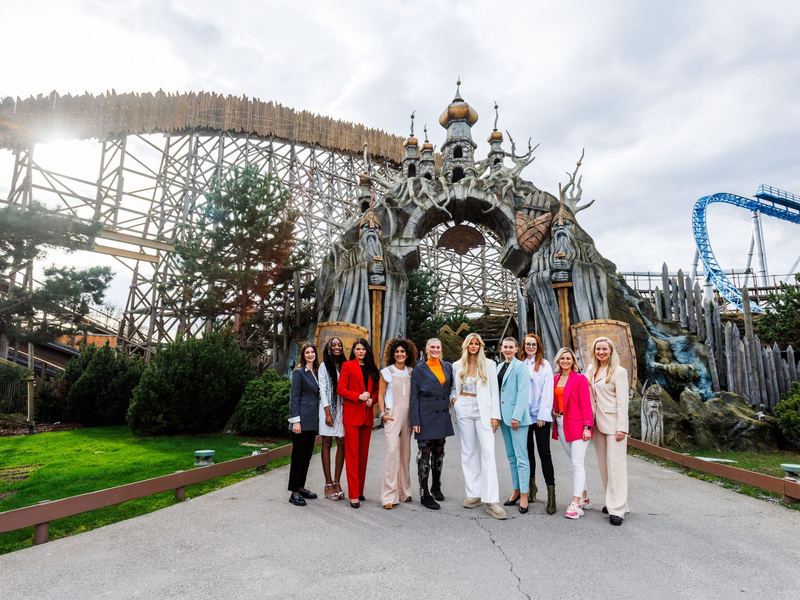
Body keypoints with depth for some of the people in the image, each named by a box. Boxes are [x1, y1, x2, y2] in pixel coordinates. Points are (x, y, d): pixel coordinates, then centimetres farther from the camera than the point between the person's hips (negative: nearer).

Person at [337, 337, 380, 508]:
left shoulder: (372, 368, 13)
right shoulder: (347, 366, -1)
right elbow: (340, 389, -6)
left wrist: (372, 398, -4)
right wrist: (359, 396, -16)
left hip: (367, 415, 5)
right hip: (352, 413, -5)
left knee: (364, 453, 10)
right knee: (352, 454, -3)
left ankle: (360, 490, 22)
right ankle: (353, 495, 0)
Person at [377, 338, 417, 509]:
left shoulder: (411, 372, 10)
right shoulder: (387, 372, 1)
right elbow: (380, 395, 2)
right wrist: (383, 414, -7)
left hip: (408, 416, 4)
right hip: (393, 415, -4)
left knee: (405, 453, 10)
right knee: (392, 451, -13)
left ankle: (404, 491, 23)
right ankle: (389, 496, -7)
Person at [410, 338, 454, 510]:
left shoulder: (448, 367, 8)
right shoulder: (420, 369, -3)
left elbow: (452, 387, 23)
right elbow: (414, 397, -4)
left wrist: (450, 401, 6)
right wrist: (415, 421, -10)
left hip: (442, 415, 4)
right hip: (426, 414, -4)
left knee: (439, 452, 13)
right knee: (424, 452, -2)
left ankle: (436, 487, 30)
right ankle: (424, 494, 6)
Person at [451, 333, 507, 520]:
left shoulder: (489, 365, 1)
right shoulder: (457, 366, 7)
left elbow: (494, 391, 0)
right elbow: (453, 387, 21)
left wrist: (495, 415, -7)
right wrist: (454, 398, 0)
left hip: (483, 410, -3)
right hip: (463, 409, 3)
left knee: (488, 452, -10)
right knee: (468, 452, 8)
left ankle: (491, 501, -8)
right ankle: (474, 494, 18)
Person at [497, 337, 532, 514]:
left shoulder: (520, 366, -9)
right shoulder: (501, 367, 13)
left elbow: (523, 393, -15)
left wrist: (516, 416, -19)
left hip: (517, 417, -8)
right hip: (504, 416, 8)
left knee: (521, 457, -3)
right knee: (511, 457, 14)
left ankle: (524, 495, 4)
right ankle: (516, 491, 24)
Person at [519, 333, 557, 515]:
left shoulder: (544, 365, 0)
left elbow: (547, 391, -5)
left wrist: (543, 415, -11)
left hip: (540, 415, -3)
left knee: (544, 452, -4)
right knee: (528, 450, 12)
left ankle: (551, 493, 0)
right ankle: (531, 486, 27)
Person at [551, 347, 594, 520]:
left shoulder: (580, 379, -6)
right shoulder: (555, 379, 10)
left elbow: (586, 404, -9)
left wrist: (587, 426, -14)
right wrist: (553, 411, 2)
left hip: (577, 424, -5)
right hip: (561, 424, 6)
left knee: (577, 463, -6)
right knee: (575, 462, 14)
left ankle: (576, 504, -2)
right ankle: (584, 497, 27)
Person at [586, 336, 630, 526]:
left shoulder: (619, 372, -7)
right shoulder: (591, 370, 11)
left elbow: (622, 401, -10)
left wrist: (622, 427, -14)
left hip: (614, 422, -6)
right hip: (598, 422, 7)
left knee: (616, 464, -6)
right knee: (603, 464, 11)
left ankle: (617, 509, -2)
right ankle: (612, 501, 22)